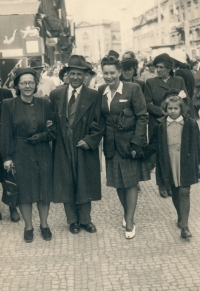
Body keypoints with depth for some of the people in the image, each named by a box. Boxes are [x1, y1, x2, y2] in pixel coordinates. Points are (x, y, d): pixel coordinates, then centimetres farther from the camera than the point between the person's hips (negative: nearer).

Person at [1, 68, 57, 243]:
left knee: (45, 190, 7)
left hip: (43, 154, 2)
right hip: (20, 155, -2)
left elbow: (54, 130, 4)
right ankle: (28, 226, 22)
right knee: (24, 191, 6)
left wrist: (41, 136, -14)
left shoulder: (44, 104, 2)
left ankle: (44, 224, 26)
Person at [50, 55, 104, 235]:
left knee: (85, 184, 9)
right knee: (66, 185, 8)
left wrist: (90, 140, -14)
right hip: (63, 148, 2)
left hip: (85, 148, -2)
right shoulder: (56, 95, 4)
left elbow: (99, 124, -4)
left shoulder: (93, 96, -2)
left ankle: (85, 220, 26)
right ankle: (73, 221, 24)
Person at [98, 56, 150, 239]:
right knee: (118, 182, 13)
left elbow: (142, 117, -12)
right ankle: (126, 212, 33)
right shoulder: (101, 91, 3)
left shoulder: (133, 89, -10)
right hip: (111, 146, 4)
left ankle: (130, 221, 11)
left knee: (130, 182, 2)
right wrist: (102, 138, -1)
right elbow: (101, 118, 8)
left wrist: (136, 143, -15)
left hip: (129, 143, -4)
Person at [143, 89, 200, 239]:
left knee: (184, 193, -4)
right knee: (175, 193, 14)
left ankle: (184, 226, -4)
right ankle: (181, 217, 34)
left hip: (185, 164, -2)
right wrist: (141, 152, -10)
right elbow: (154, 145, 4)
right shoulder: (160, 125, 1)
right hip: (169, 165, 2)